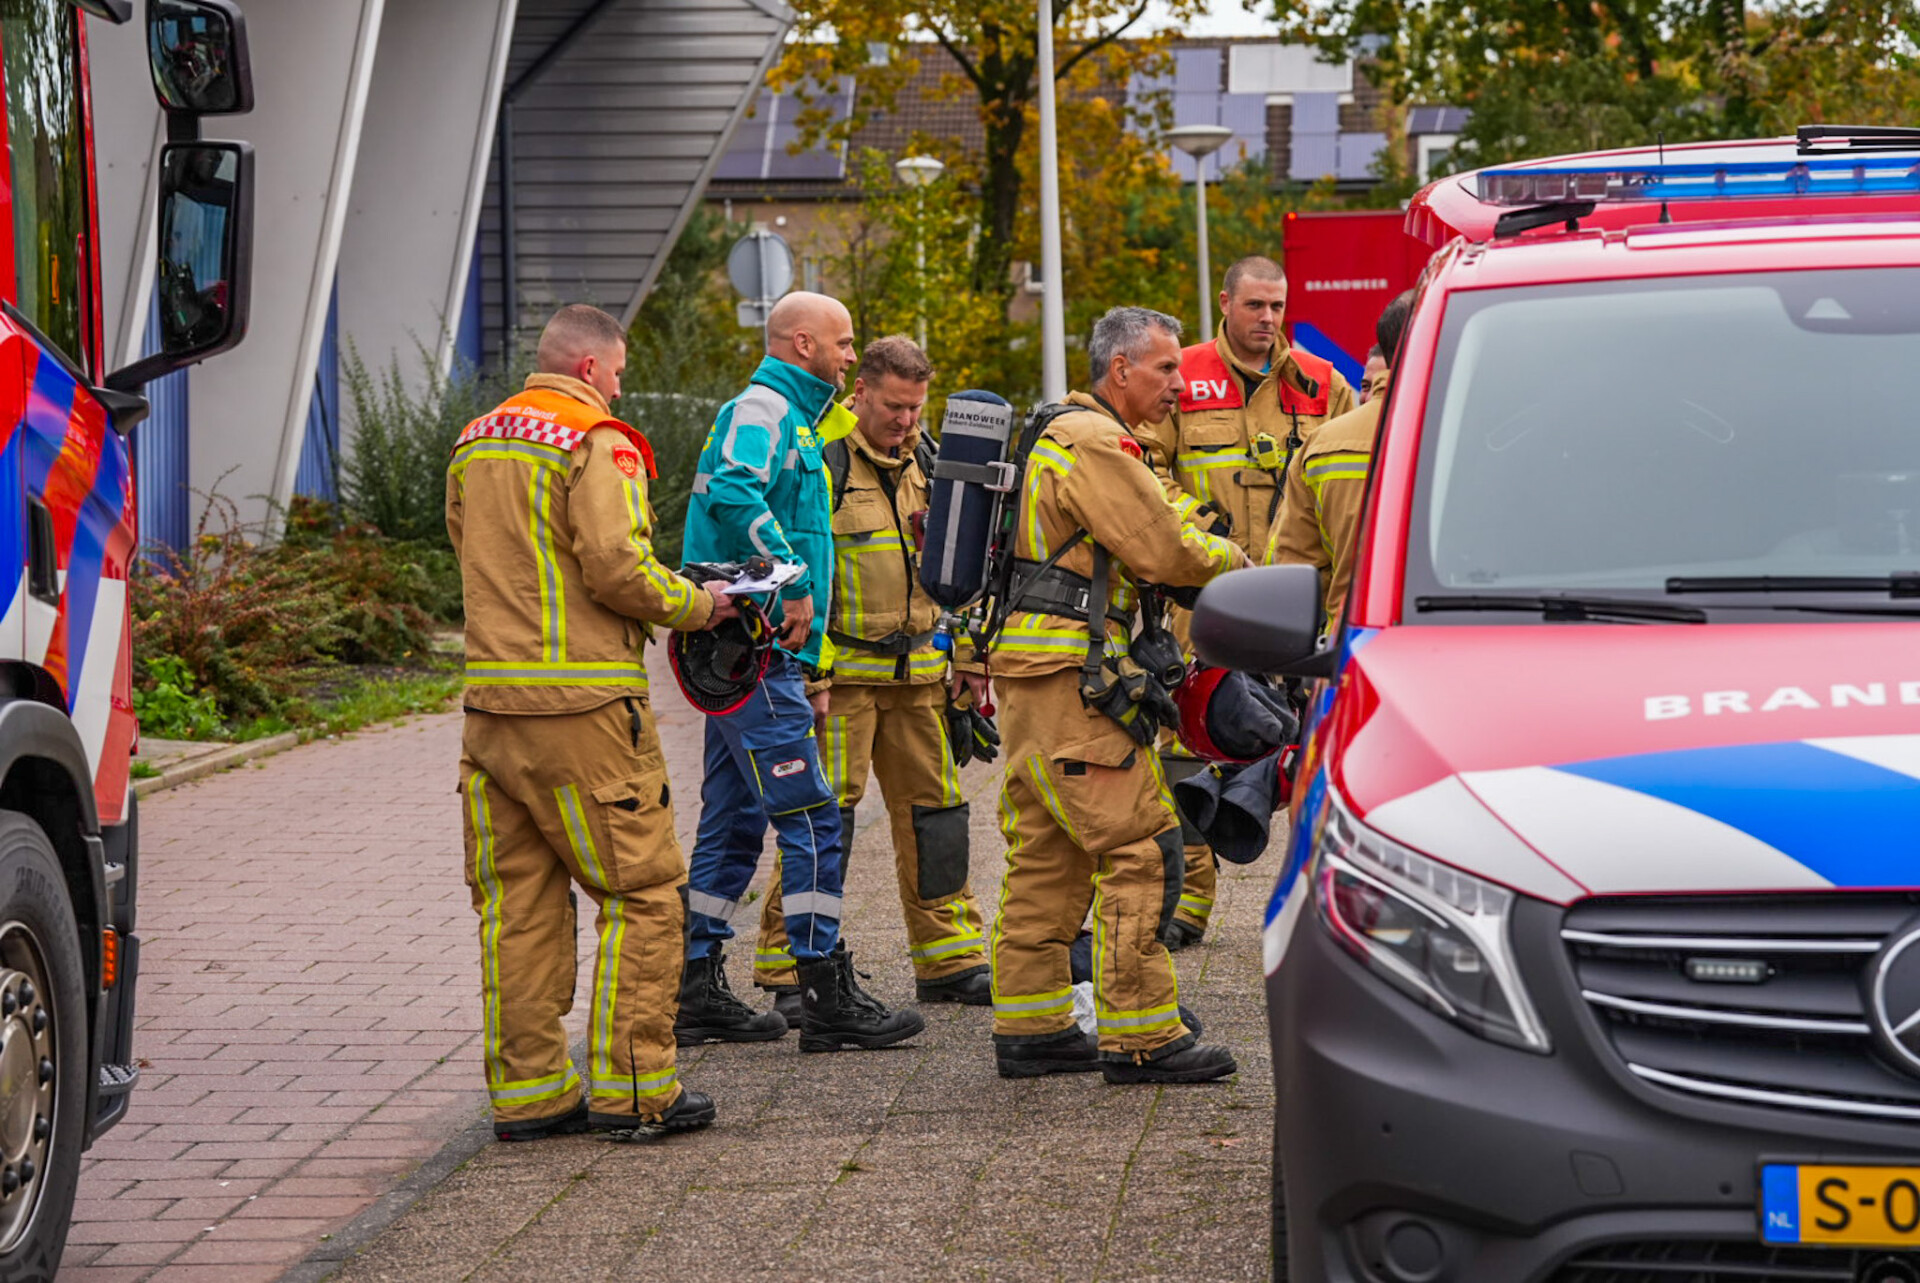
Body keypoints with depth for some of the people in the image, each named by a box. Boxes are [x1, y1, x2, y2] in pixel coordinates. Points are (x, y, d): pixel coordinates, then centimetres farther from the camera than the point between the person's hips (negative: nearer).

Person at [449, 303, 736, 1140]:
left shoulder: (474, 444, 16)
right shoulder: (596, 444, -9)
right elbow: (618, 569, -17)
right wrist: (695, 605, -1)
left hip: (491, 696, 8)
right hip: (581, 701, -7)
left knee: (517, 900, 9)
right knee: (640, 890, 1)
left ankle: (526, 1087, 10)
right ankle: (630, 1085, 0)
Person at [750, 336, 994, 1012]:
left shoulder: (926, 463, 12)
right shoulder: (819, 460, -9)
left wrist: (970, 658, 16)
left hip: (916, 672, 7)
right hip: (839, 670, -7)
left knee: (934, 805, 10)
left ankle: (948, 960, 20)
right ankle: (789, 968, -2)